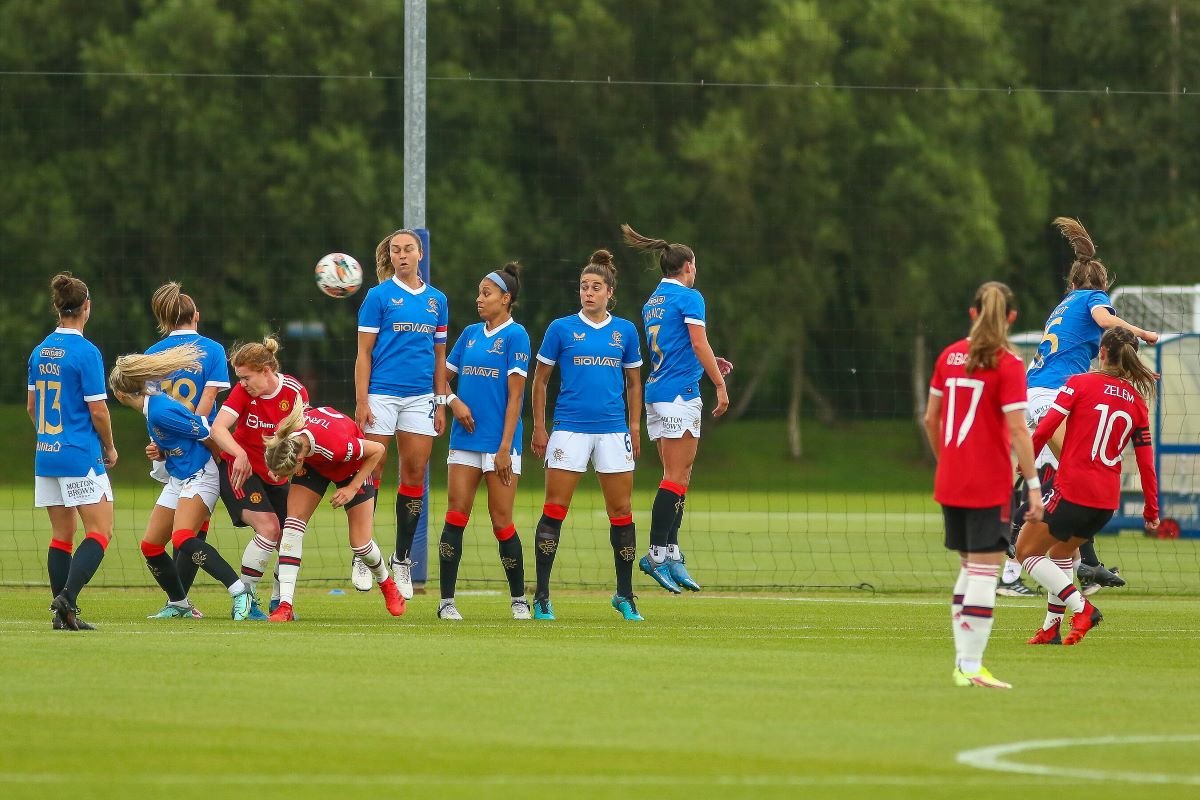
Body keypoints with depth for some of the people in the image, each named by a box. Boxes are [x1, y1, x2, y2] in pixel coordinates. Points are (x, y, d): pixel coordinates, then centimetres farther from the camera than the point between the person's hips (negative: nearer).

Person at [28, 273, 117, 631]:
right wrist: (109, 447, 2)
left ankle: (63, 613, 8)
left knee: (61, 534, 11)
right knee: (100, 530, -3)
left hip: (46, 454, 7)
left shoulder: (40, 351, 8)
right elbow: (97, 410, -13)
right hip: (80, 455, -7)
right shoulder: (85, 352, -13)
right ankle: (68, 597, -19)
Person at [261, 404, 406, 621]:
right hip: (314, 464, 4)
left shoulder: (336, 444, -45)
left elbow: (378, 449, -26)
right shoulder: (282, 436, -32)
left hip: (352, 466, -3)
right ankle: (285, 605, -16)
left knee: (360, 544, -2)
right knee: (293, 523, -16)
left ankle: (387, 584, 31)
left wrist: (353, 488, -24)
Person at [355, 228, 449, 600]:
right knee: (371, 472, -4)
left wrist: (441, 404, 10)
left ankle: (402, 558, 11)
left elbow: (439, 356, 15)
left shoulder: (436, 300, 11)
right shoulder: (379, 296, 0)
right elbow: (364, 352, -2)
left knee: (415, 475, 3)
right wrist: (361, 400, -10)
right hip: (382, 395, -4)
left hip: (420, 398, 4)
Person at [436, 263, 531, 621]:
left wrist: (505, 447, -13)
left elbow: (515, 395, -9)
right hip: (465, 439, 5)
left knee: (501, 520, -1)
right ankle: (446, 601, -1)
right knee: (456, 515, -2)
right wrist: (453, 401, -3)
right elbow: (442, 376, 19)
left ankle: (519, 600, 13)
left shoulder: (515, 335, -5)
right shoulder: (471, 333, 12)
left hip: (498, 441, -5)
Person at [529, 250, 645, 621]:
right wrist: (539, 428, 3)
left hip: (613, 431, 2)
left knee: (621, 511, 3)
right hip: (569, 429, -2)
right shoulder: (561, 328, 2)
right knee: (554, 510, -5)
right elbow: (540, 380, 7)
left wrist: (635, 429, 10)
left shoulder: (625, 331, 7)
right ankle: (541, 597, -1)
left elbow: (633, 384, 16)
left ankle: (625, 595, 14)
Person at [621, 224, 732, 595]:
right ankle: (657, 553, -13)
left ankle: (671, 552, 6)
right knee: (676, 478, -8)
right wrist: (720, 384, -9)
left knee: (677, 477, 10)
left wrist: (709, 364, 24)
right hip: (681, 394, -8)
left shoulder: (652, 303, 17)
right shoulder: (689, 297, -7)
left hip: (656, 394, 8)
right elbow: (699, 344, -14)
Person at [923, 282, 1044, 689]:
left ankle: (963, 662, 15)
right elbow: (1017, 430, -16)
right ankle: (972, 666, -7)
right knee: (985, 570, -4)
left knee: (970, 568, 16)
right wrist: (1033, 483, -14)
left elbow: (930, 418, 12)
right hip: (989, 485, -6)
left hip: (950, 483, 6)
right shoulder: (1008, 365, -11)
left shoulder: (950, 356, 7)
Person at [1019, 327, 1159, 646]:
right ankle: (1051, 628, 22)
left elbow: (1045, 428, -11)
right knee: (1060, 552, 27)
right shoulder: (1137, 402, 8)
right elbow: (1146, 462, 8)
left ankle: (1081, 607, -8)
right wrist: (1151, 509, 17)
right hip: (1108, 500, 6)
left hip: (1072, 491, -6)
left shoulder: (1080, 384, -5)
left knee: (1027, 551, 8)